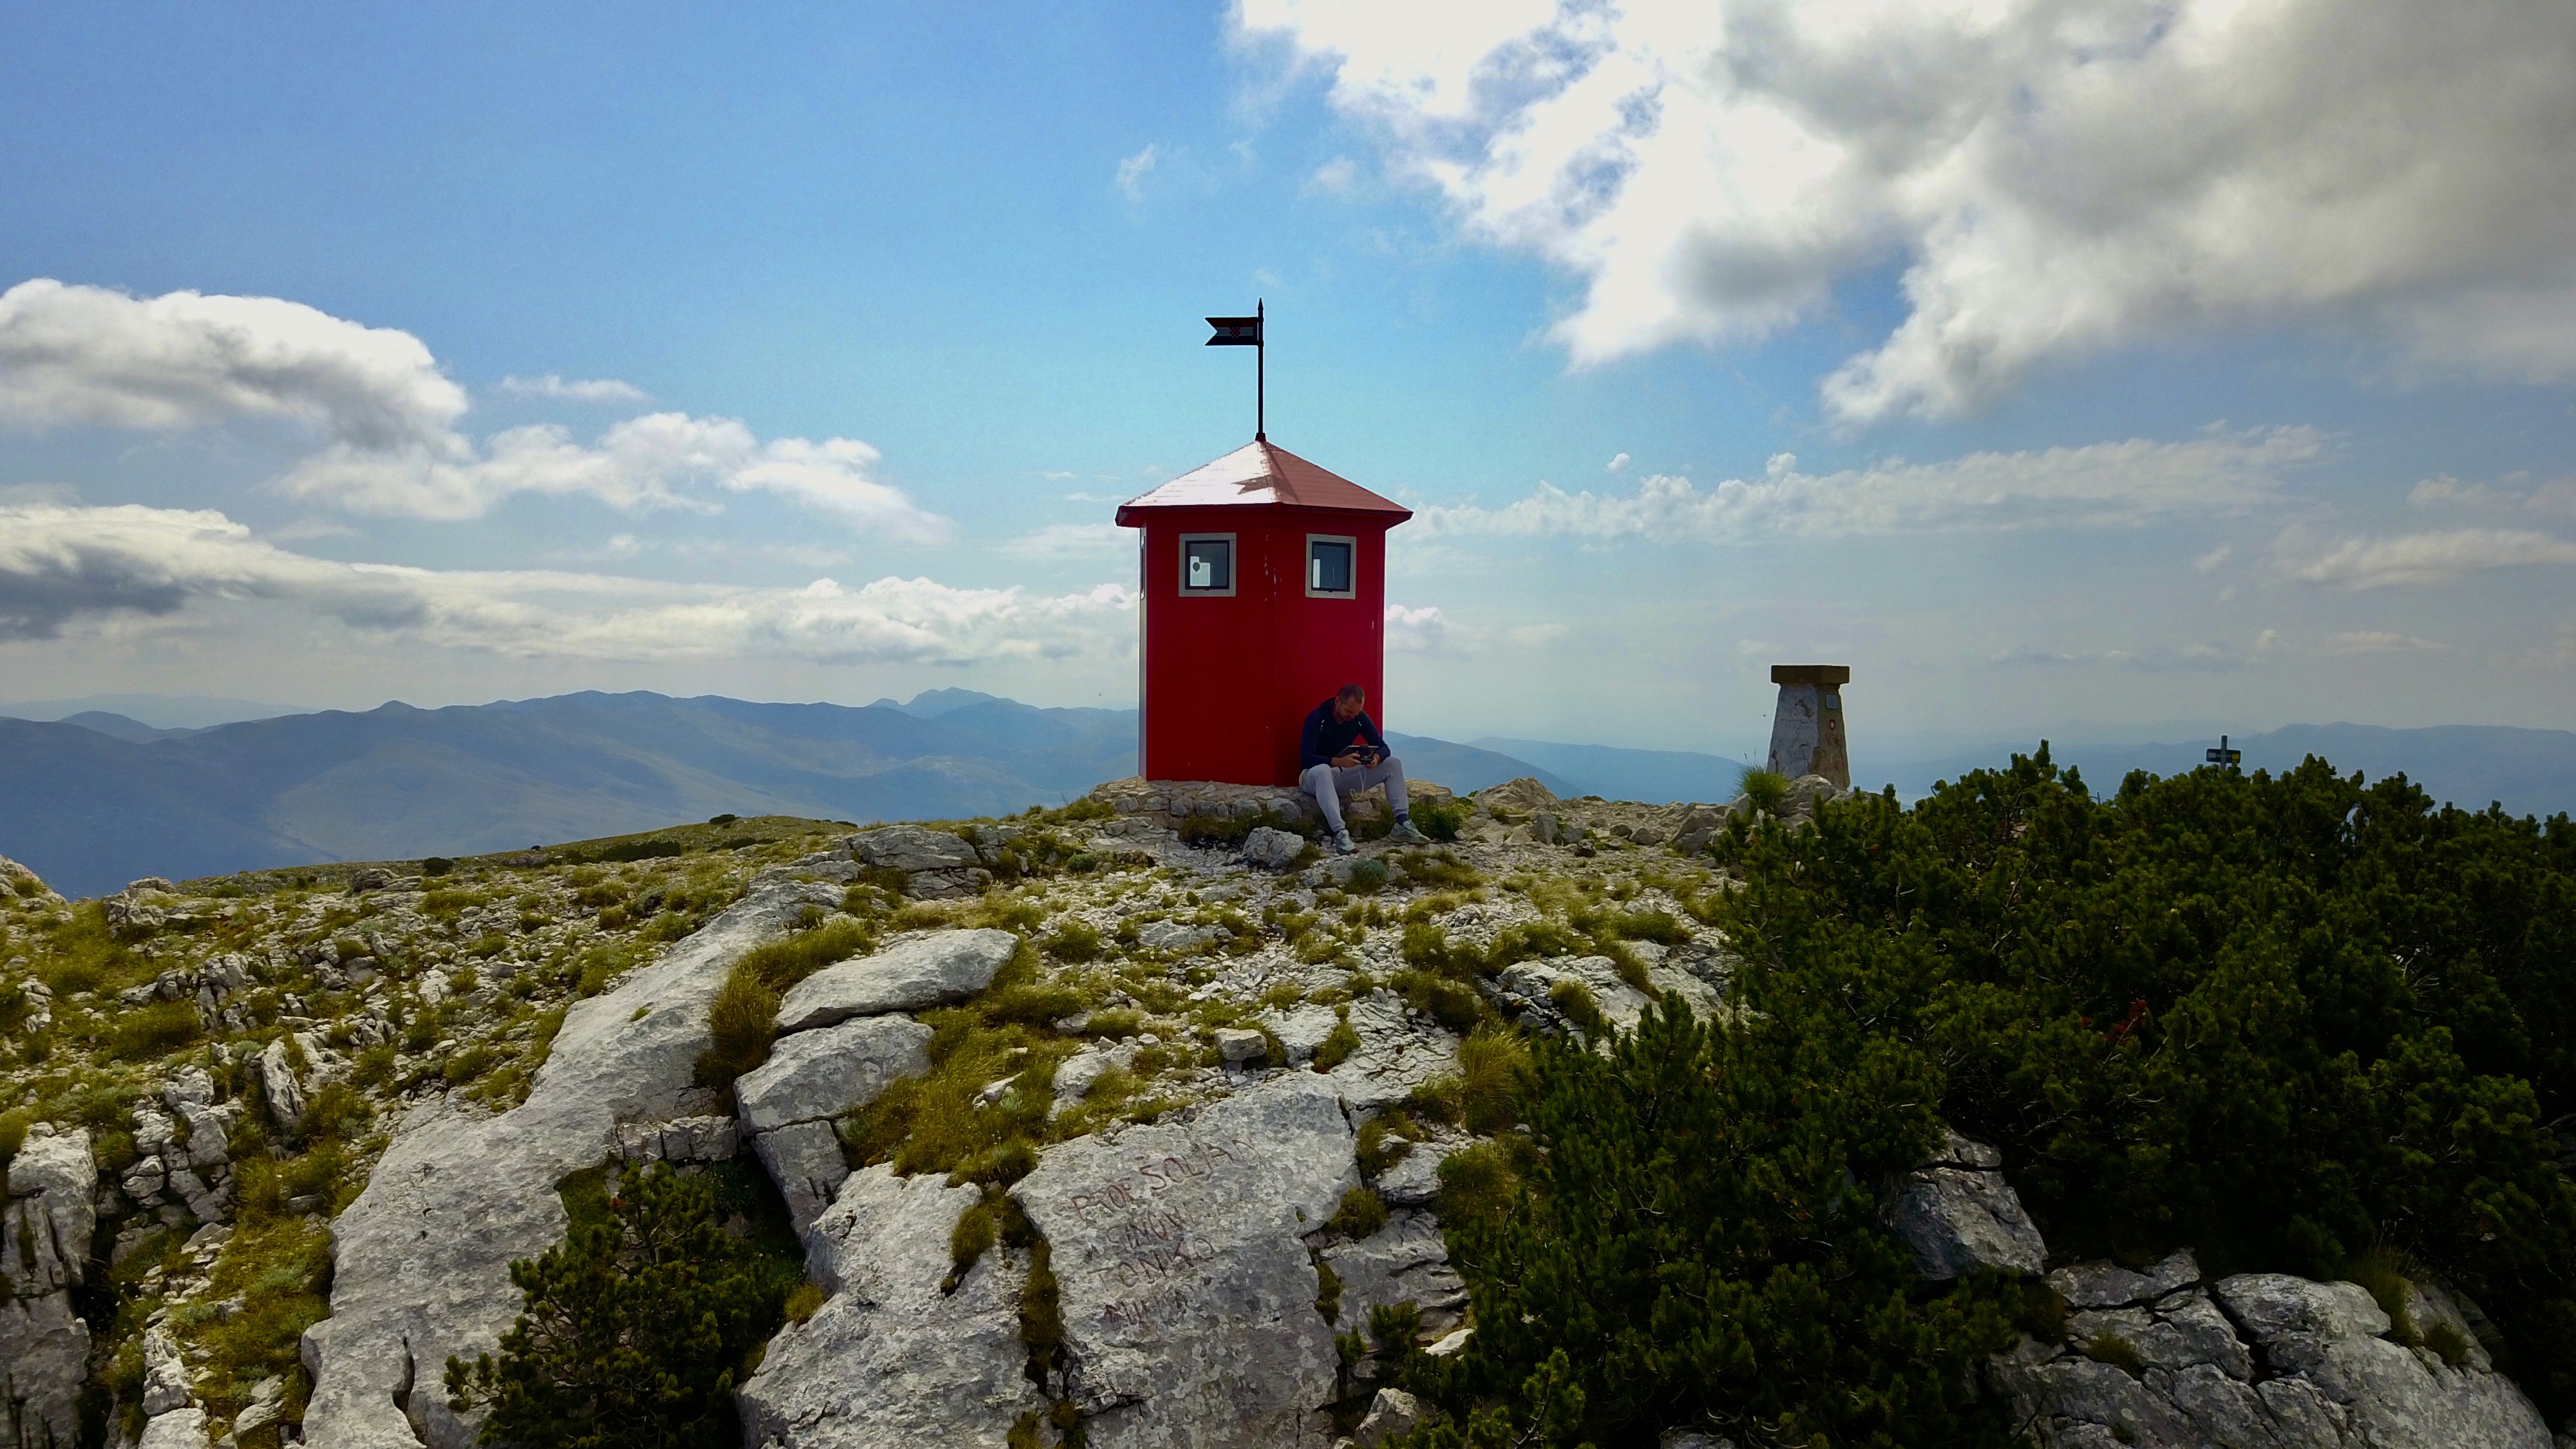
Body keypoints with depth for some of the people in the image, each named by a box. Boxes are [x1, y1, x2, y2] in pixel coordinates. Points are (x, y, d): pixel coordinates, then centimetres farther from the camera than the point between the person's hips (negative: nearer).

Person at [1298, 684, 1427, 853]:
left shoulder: (1360, 718, -2)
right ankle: (1340, 833, -52)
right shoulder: (1317, 719, -18)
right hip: (1314, 775, -6)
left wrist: (1376, 758, -27)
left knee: (1393, 764, -8)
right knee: (1322, 771, -43)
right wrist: (1338, 761, -42)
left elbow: (1383, 748, -1)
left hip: (1344, 775, 6)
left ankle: (1403, 824, -18)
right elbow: (1306, 758, -26)